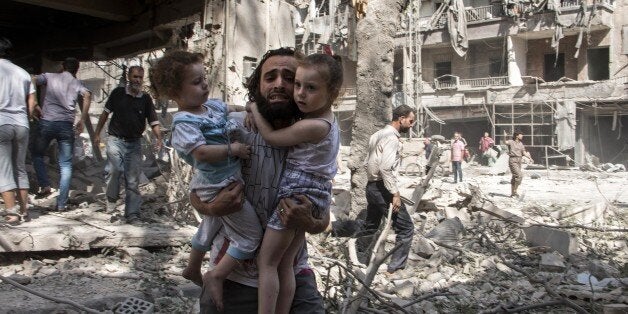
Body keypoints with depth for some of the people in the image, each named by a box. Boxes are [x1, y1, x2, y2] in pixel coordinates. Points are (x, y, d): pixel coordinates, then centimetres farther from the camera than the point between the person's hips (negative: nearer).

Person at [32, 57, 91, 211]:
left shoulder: (49, 76, 12)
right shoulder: (77, 83, 13)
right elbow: (87, 95, -9)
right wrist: (82, 120, -5)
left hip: (47, 122, 0)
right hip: (67, 125, 1)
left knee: (37, 155, 23)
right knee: (66, 165, 6)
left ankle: (45, 185, 4)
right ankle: (62, 203, 4)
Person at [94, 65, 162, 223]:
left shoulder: (146, 99, 2)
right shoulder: (118, 93, -1)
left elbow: (153, 121, -2)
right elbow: (105, 113, 8)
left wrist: (158, 138, -20)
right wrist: (97, 133, 9)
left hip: (134, 143, 2)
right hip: (116, 139, -1)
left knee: (133, 180, 3)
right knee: (114, 169, -23)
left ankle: (132, 214, 10)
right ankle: (111, 199, 3)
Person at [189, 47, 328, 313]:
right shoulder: (237, 133, -11)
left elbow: (323, 218, 2)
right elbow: (196, 193, 0)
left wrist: (311, 224, -20)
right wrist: (211, 207, -21)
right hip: (232, 277, -1)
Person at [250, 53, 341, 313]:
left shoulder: (311, 127, -23)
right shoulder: (327, 119, 7)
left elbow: (270, 136, -12)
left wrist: (254, 107, 1)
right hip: (315, 194, 9)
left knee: (266, 262, 1)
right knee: (285, 264, 16)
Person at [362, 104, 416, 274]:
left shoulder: (379, 134, 14)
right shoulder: (391, 137, -15)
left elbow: (368, 162, 15)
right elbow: (386, 168, -25)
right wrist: (395, 194, -23)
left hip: (372, 186, 10)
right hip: (382, 188, -10)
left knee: (371, 228, 19)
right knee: (406, 228, -2)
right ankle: (395, 267, 0)